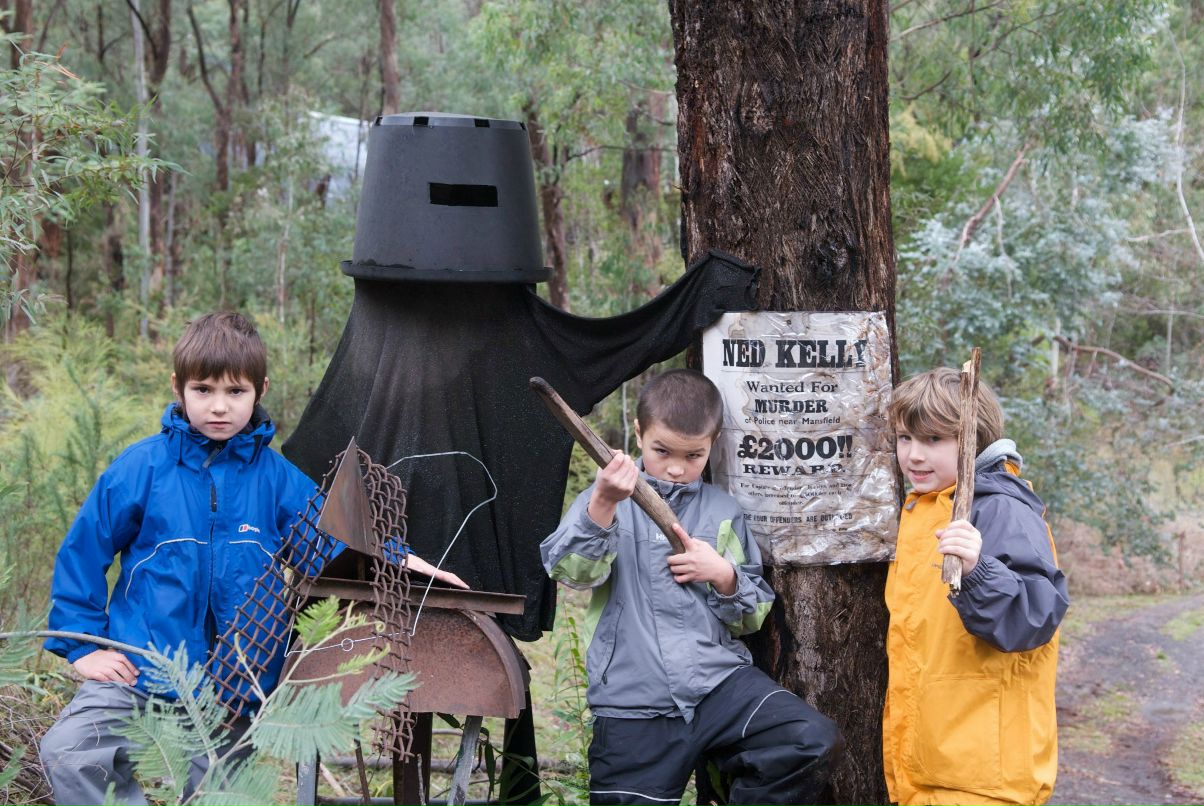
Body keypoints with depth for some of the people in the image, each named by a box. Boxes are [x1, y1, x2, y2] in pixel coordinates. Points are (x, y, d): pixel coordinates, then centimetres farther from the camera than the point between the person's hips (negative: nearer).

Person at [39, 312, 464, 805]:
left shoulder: (276, 477, 1)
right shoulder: (141, 467, -4)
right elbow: (81, 554, 2)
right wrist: (83, 645, -2)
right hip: (138, 668, -2)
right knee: (67, 752, -24)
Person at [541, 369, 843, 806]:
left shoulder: (723, 510, 13)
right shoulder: (608, 498, 7)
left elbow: (751, 618, 16)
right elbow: (571, 571, -13)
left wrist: (723, 575, -5)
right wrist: (603, 505, -30)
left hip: (719, 677, 2)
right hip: (634, 702, -1)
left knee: (815, 741, -19)